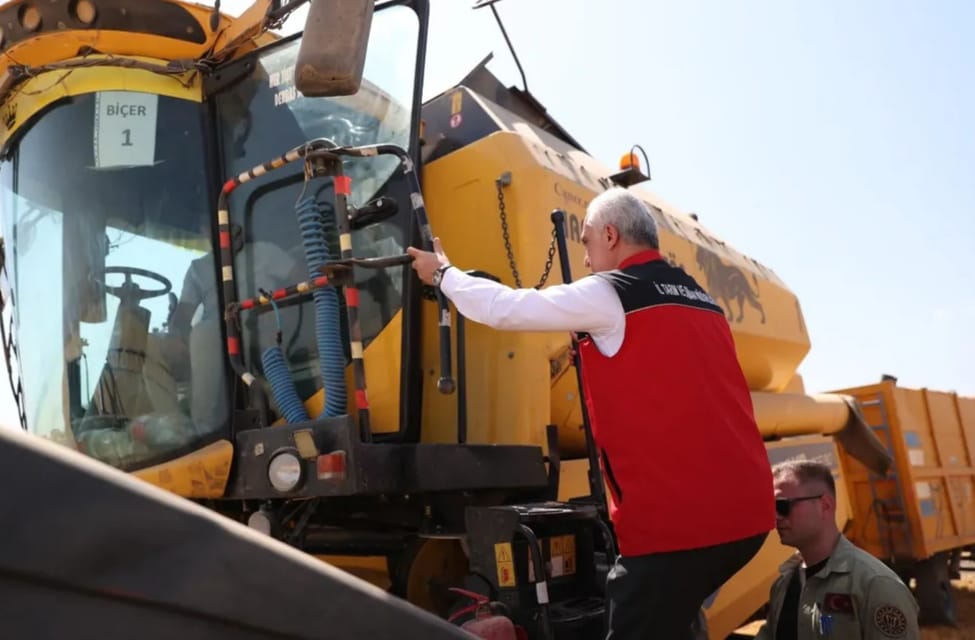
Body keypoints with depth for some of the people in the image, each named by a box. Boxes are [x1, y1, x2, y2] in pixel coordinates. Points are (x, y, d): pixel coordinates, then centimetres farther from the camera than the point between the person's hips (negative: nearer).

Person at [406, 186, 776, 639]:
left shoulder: (609, 295, -7)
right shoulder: (699, 299, 16)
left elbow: (505, 308, -2)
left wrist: (443, 273, 14)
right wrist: (588, 339, 32)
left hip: (679, 517, -8)